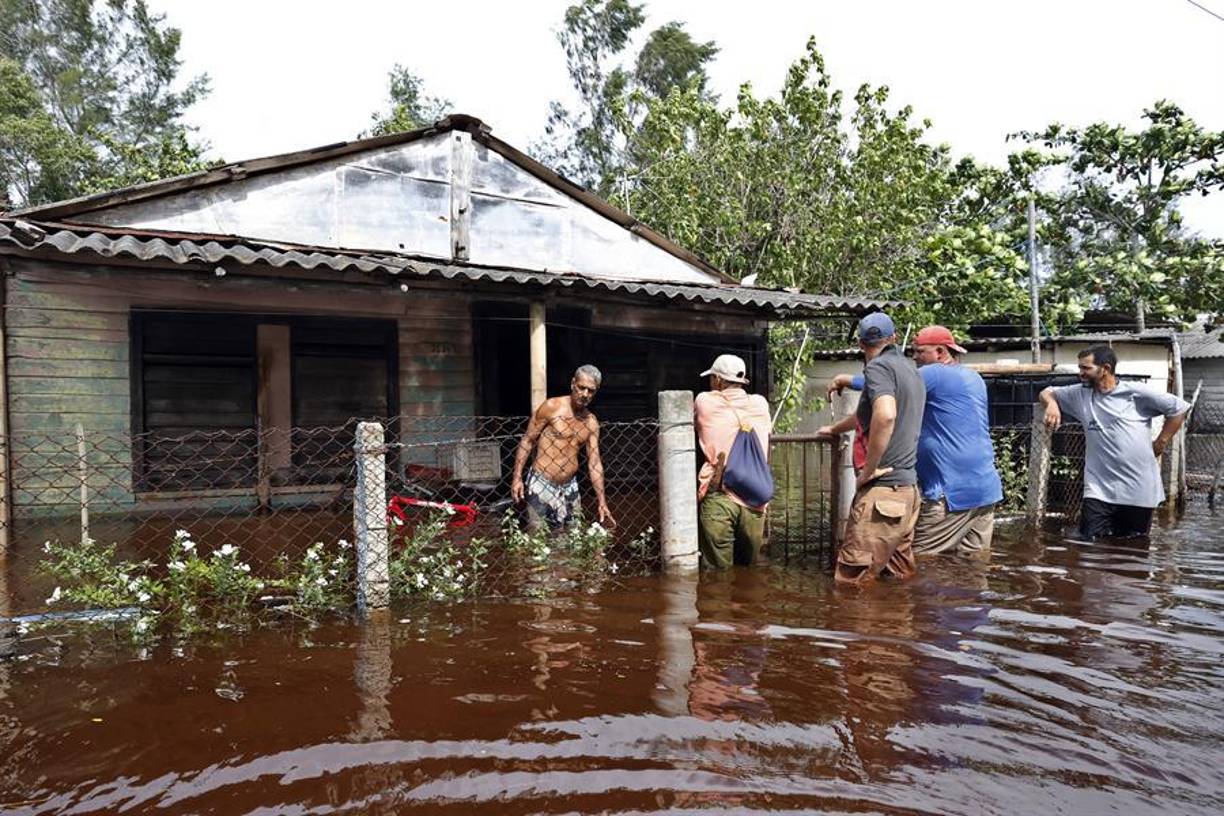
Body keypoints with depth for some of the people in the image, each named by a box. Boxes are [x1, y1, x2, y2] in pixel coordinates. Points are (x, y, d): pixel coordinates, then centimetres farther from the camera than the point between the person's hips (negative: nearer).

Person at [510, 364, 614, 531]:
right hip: (541, 485, -5)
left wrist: (602, 503, 0)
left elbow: (594, 463, 6)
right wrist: (517, 478, -12)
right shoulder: (551, 407, -8)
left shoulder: (591, 423, 6)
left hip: (569, 488, 5)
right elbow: (527, 441, -5)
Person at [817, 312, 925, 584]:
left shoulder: (878, 366, -8)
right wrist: (835, 429, 50)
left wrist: (867, 471, -17)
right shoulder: (909, 369, 19)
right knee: (898, 580, 12)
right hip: (908, 487, 9)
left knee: (851, 583, -9)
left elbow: (885, 415, -28)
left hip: (883, 489, -9)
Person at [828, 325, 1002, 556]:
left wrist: (847, 380, -4)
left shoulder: (936, 374, -10)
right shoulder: (973, 378, 18)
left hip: (953, 490, -9)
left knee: (918, 558, -4)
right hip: (985, 488, 9)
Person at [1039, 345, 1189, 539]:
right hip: (1099, 491, 2)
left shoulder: (1136, 393, -4)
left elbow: (1179, 409, 2)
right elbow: (1047, 392, 17)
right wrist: (1051, 403, -5)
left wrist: (1160, 444, 1)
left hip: (1139, 492, -2)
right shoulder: (1080, 394, 6)